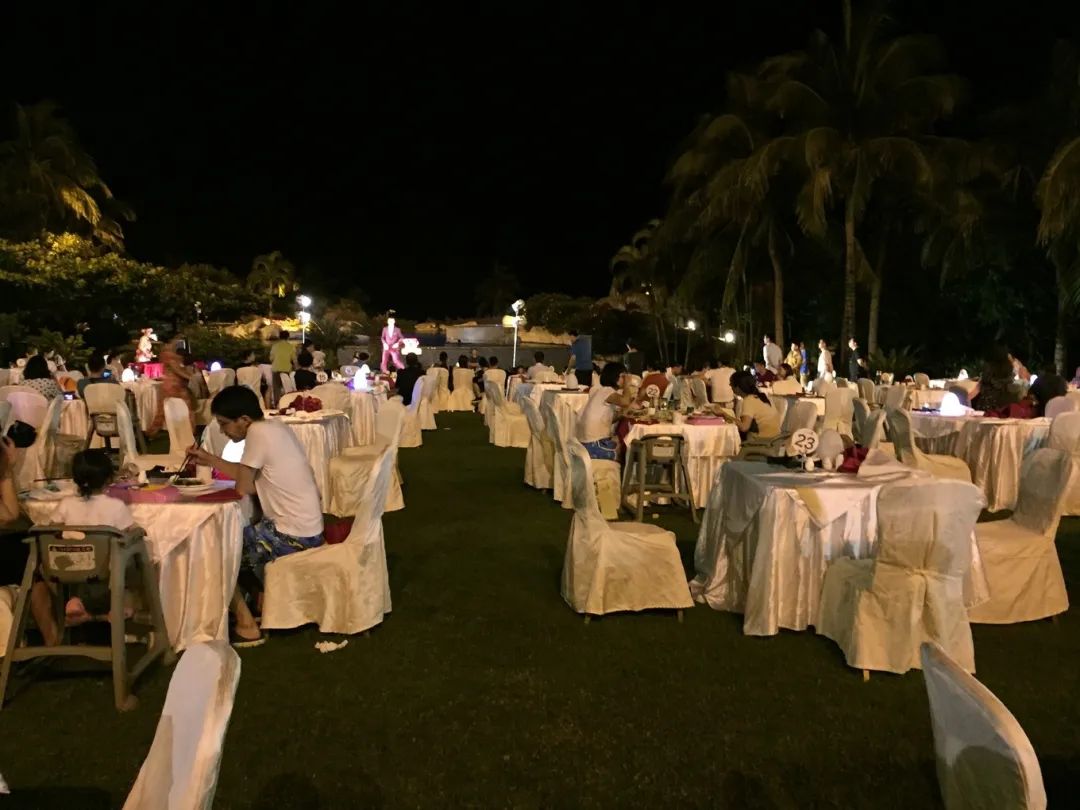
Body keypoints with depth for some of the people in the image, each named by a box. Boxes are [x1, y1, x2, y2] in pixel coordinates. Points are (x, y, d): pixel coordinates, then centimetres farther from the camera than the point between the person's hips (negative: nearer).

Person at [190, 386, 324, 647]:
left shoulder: (258, 432, -18)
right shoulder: (274, 425, 9)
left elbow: (243, 488, -14)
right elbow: (250, 477, 18)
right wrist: (209, 460, 18)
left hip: (294, 535, -9)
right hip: (306, 528, 9)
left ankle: (247, 626, 9)